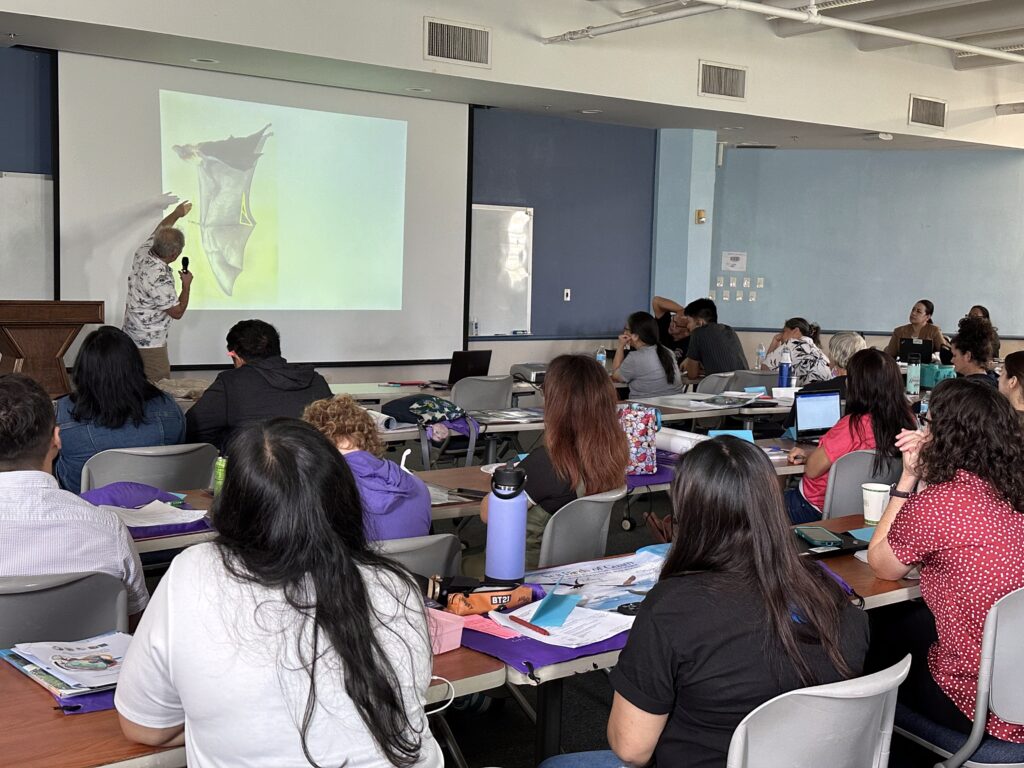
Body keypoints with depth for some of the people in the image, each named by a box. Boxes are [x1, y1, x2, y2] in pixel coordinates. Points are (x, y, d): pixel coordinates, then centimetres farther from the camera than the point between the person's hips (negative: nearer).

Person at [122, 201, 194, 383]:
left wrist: (176, 213, 32)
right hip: (149, 344, -10)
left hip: (131, 334, 10)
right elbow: (177, 312, -19)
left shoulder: (142, 252, -6)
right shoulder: (159, 280, -31)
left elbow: (158, 231, 17)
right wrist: (186, 285, -6)